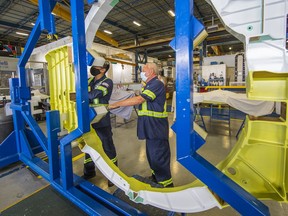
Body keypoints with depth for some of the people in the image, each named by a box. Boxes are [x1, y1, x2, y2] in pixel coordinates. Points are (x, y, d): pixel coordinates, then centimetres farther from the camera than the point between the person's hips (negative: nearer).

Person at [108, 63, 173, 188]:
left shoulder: (157, 84, -16)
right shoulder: (149, 85, 18)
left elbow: (139, 99, -25)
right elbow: (142, 101, 23)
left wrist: (116, 104, -21)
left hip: (156, 127, -10)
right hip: (150, 126, 10)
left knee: (158, 156, -1)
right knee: (152, 153, 20)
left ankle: (166, 183, 16)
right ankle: (156, 177, 38)